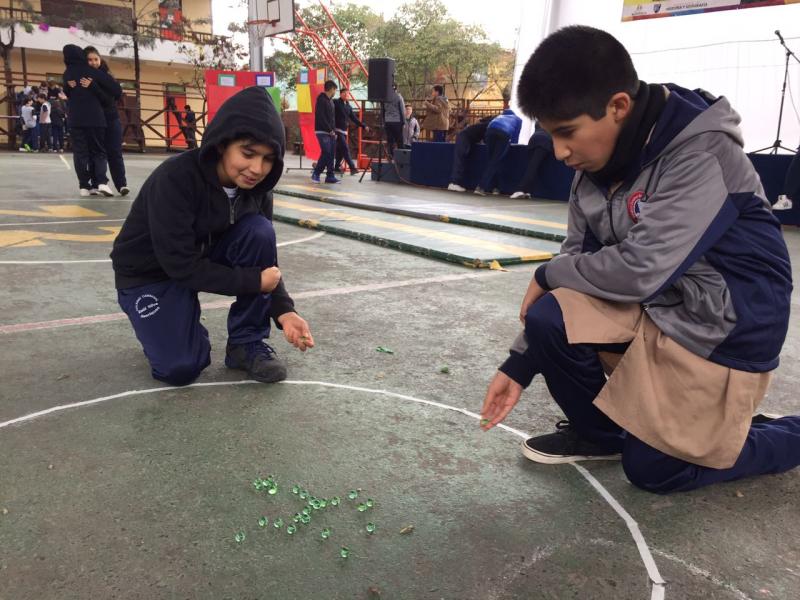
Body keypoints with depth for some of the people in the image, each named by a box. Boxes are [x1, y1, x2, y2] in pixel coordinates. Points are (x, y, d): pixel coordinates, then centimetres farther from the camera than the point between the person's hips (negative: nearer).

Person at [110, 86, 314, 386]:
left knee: (259, 230, -24)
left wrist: (283, 310, -24)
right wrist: (255, 282, -28)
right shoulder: (175, 179, -32)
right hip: (150, 272, -5)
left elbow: (264, 254, -8)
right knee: (181, 368, -22)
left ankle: (246, 343, -11)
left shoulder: (255, 187, -14)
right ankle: (171, 321, 15)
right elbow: (180, 264, -31)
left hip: (206, 255, 5)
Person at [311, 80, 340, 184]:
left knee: (331, 154, 4)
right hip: (322, 132, -9)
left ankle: (330, 176, 7)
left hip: (331, 133, 9)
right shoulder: (321, 100, -9)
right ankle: (316, 174, -1)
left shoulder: (330, 101, 18)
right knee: (326, 153, -13)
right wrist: (330, 130, -16)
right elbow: (321, 117, -17)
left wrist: (334, 131, 11)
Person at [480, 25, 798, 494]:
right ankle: (600, 432, 10)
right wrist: (520, 365, -4)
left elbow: (640, 271, -31)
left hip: (723, 329, -6)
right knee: (548, 319, -17)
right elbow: (579, 260, -2)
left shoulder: (701, 154, -26)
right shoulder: (598, 163, -4)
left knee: (652, 469, 1)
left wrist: (548, 275, -13)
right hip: (656, 308, 6)